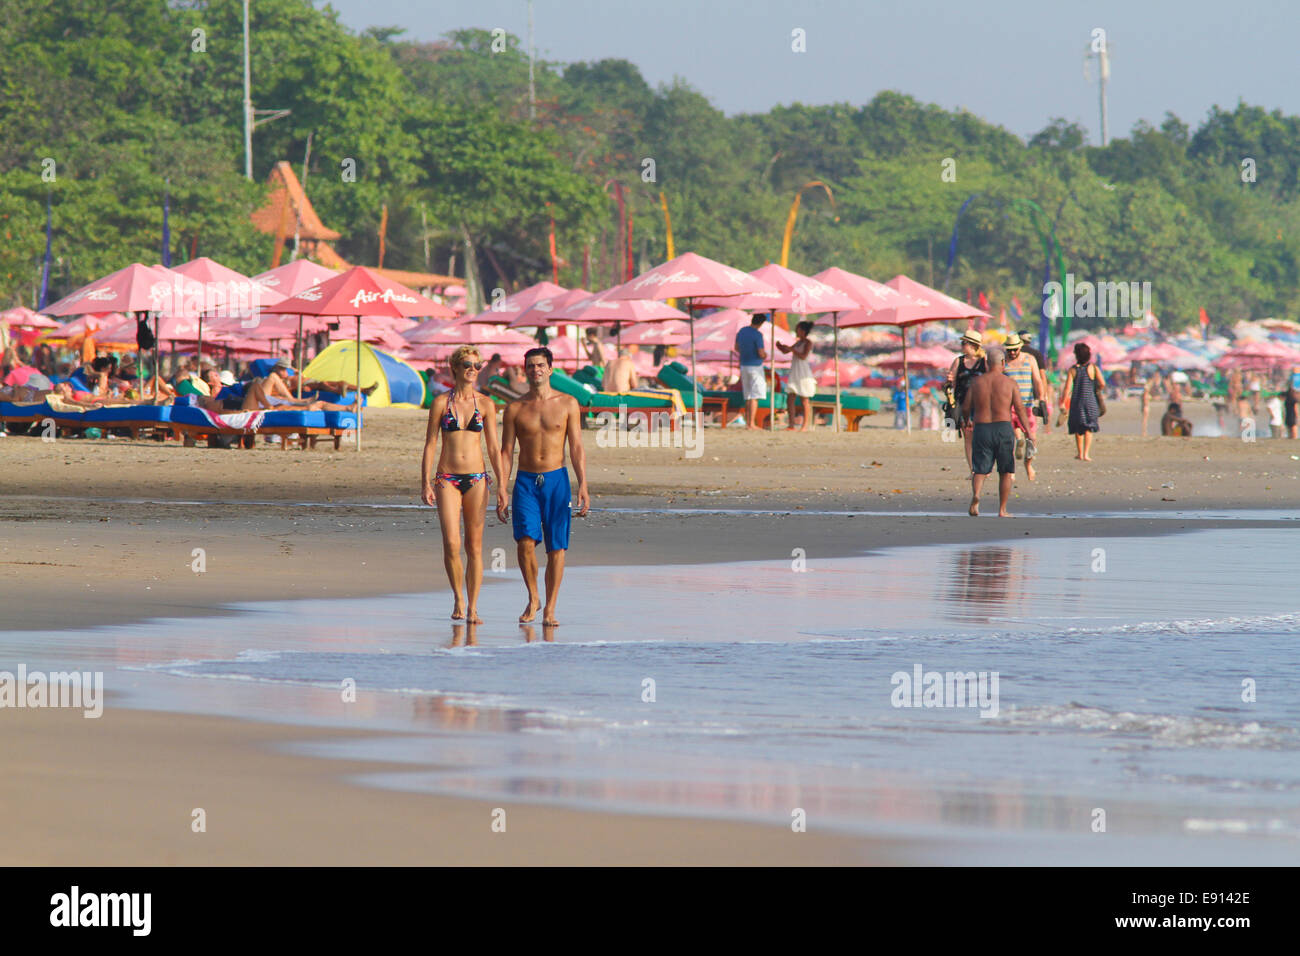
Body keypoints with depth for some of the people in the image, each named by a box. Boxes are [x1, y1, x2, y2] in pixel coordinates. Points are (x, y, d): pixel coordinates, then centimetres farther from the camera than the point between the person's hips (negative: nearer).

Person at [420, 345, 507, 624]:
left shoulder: (485, 404, 6)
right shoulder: (441, 402, 3)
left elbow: (494, 448, 7)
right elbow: (430, 444, 3)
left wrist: (502, 486, 1)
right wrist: (425, 483, -5)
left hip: (476, 478, 1)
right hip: (447, 479, -1)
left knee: (475, 545, 0)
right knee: (451, 543, -12)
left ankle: (472, 609, 5)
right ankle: (459, 598, 9)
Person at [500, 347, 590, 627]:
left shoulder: (567, 404, 5)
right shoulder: (515, 409, 6)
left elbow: (576, 448, 3)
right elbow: (506, 452, 6)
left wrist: (583, 486, -7)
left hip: (556, 479, 0)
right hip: (526, 480, 0)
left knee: (556, 547, -3)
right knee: (525, 540, -17)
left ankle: (549, 609, 5)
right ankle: (532, 599, 3)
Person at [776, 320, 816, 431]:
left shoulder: (808, 343, -6)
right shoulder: (798, 342, 18)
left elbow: (804, 356, -18)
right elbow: (785, 351, 21)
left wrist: (791, 349, -18)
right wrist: (780, 346, 0)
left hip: (803, 374, -8)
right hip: (794, 374, 8)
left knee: (804, 401, -5)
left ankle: (806, 426, -3)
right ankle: (791, 425, 5)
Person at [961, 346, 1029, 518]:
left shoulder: (977, 383, 6)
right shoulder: (1010, 382, 0)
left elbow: (965, 409, 5)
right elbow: (1020, 409, -7)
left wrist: (970, 419, 27)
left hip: (981, 428, 1)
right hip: (1003, 428, -1)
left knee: (979, 470, 4)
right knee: (1006, 471, 12)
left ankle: (975, 495, -27)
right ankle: (1002, 510, 12)